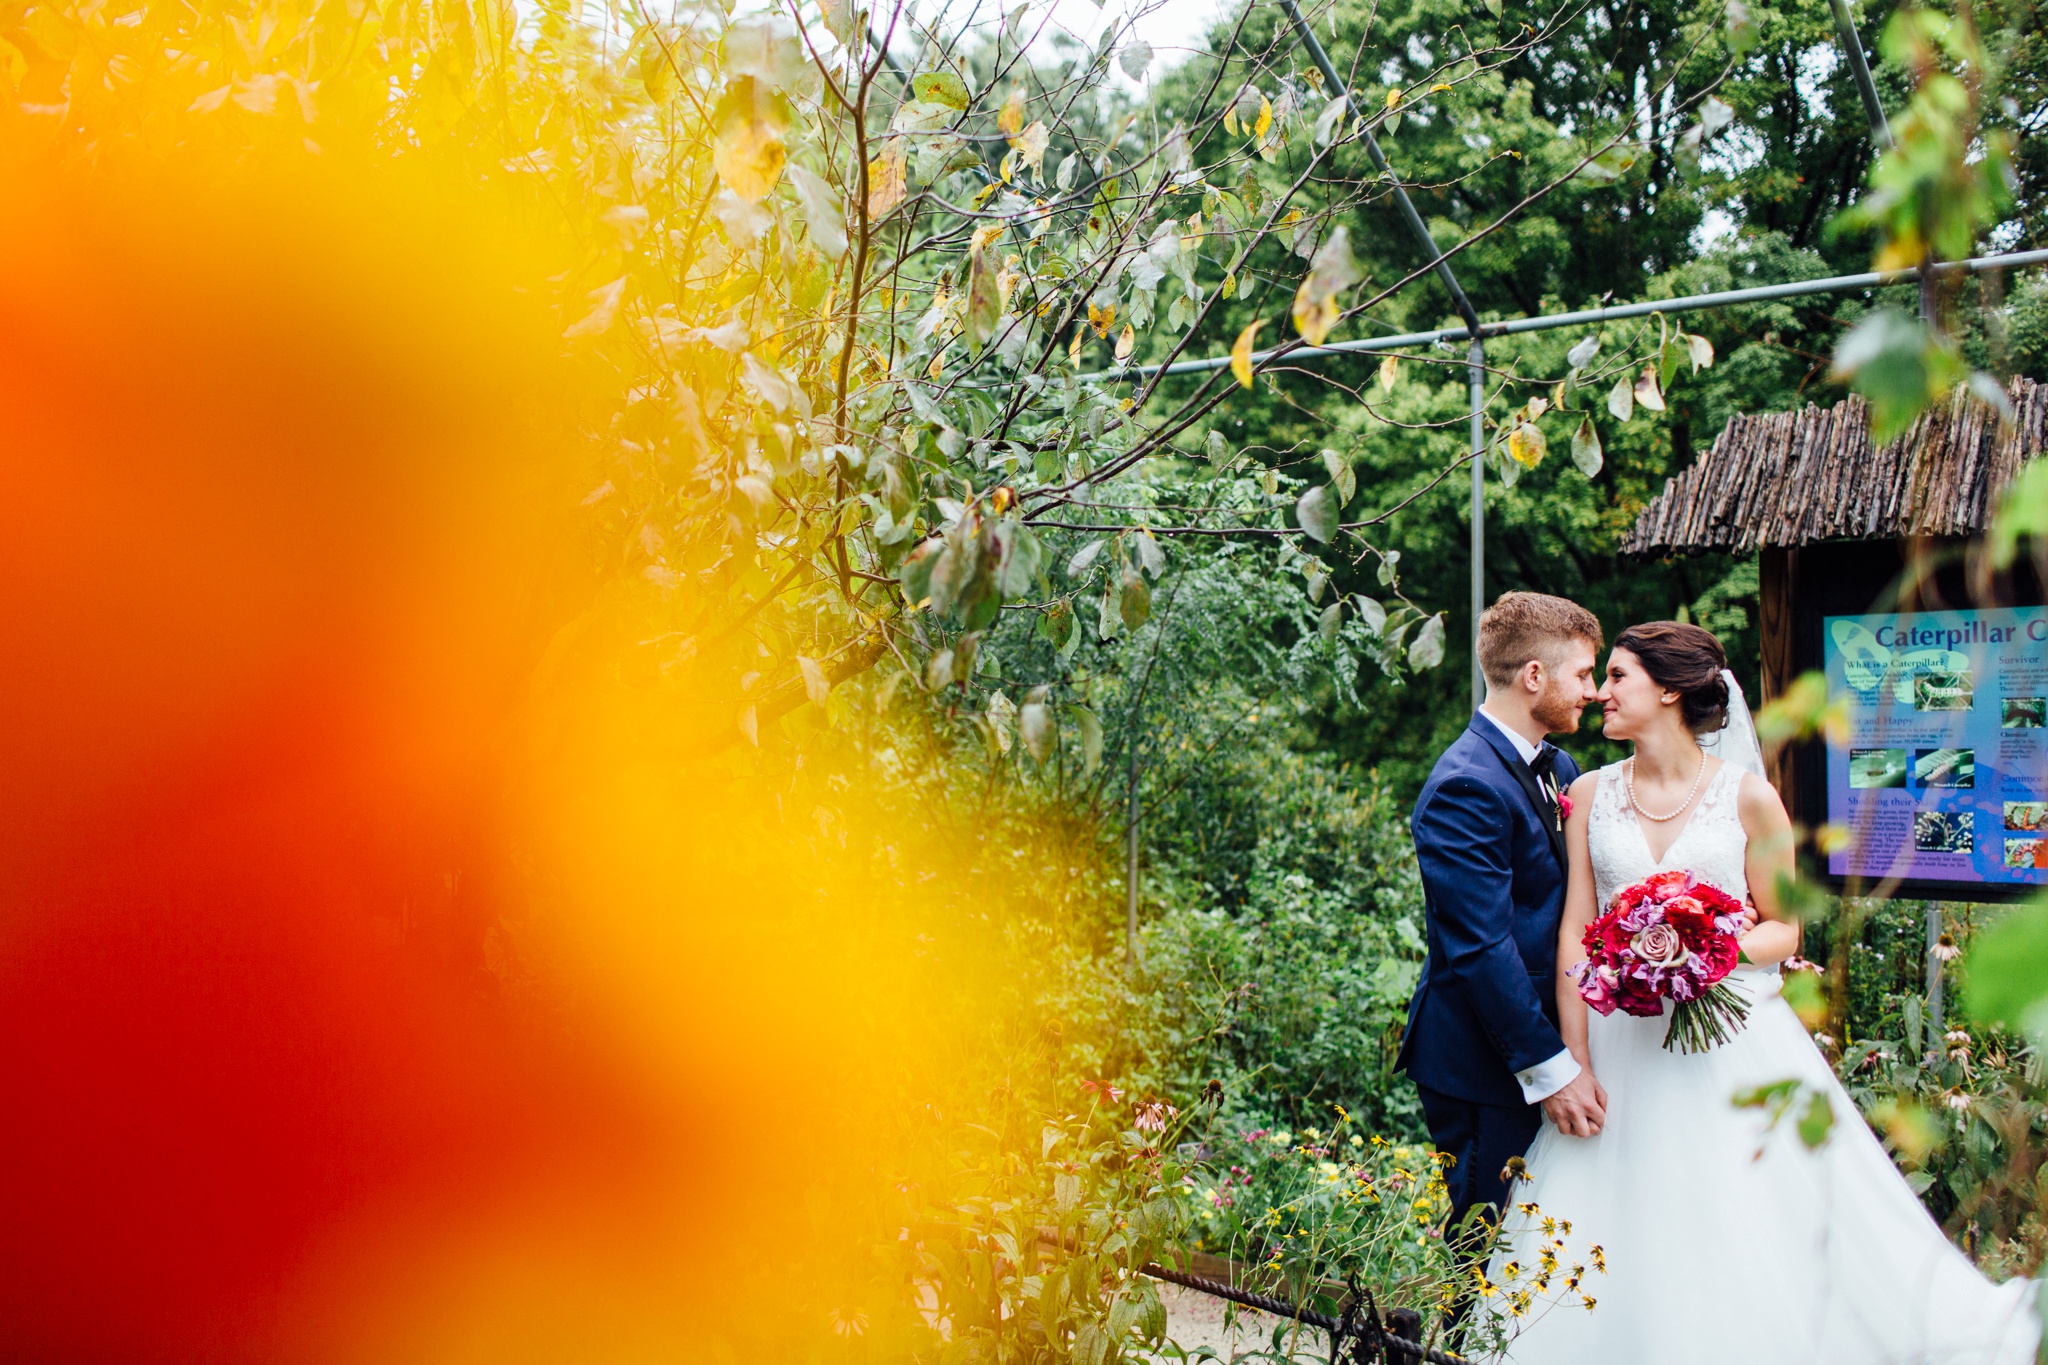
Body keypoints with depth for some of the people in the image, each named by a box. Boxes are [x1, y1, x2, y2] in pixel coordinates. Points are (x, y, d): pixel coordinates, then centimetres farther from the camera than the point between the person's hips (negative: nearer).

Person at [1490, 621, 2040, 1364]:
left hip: (1730, 1042, -1)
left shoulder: (1747, 796, -1)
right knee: (1631, 1247, 3)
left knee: (1749, 1237, -1)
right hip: (1623, 1044, 2)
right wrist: (1574, 1062, -7)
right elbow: (1574, 933, 0)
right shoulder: (1591, 795, 4)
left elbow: (1784, 928, 5)